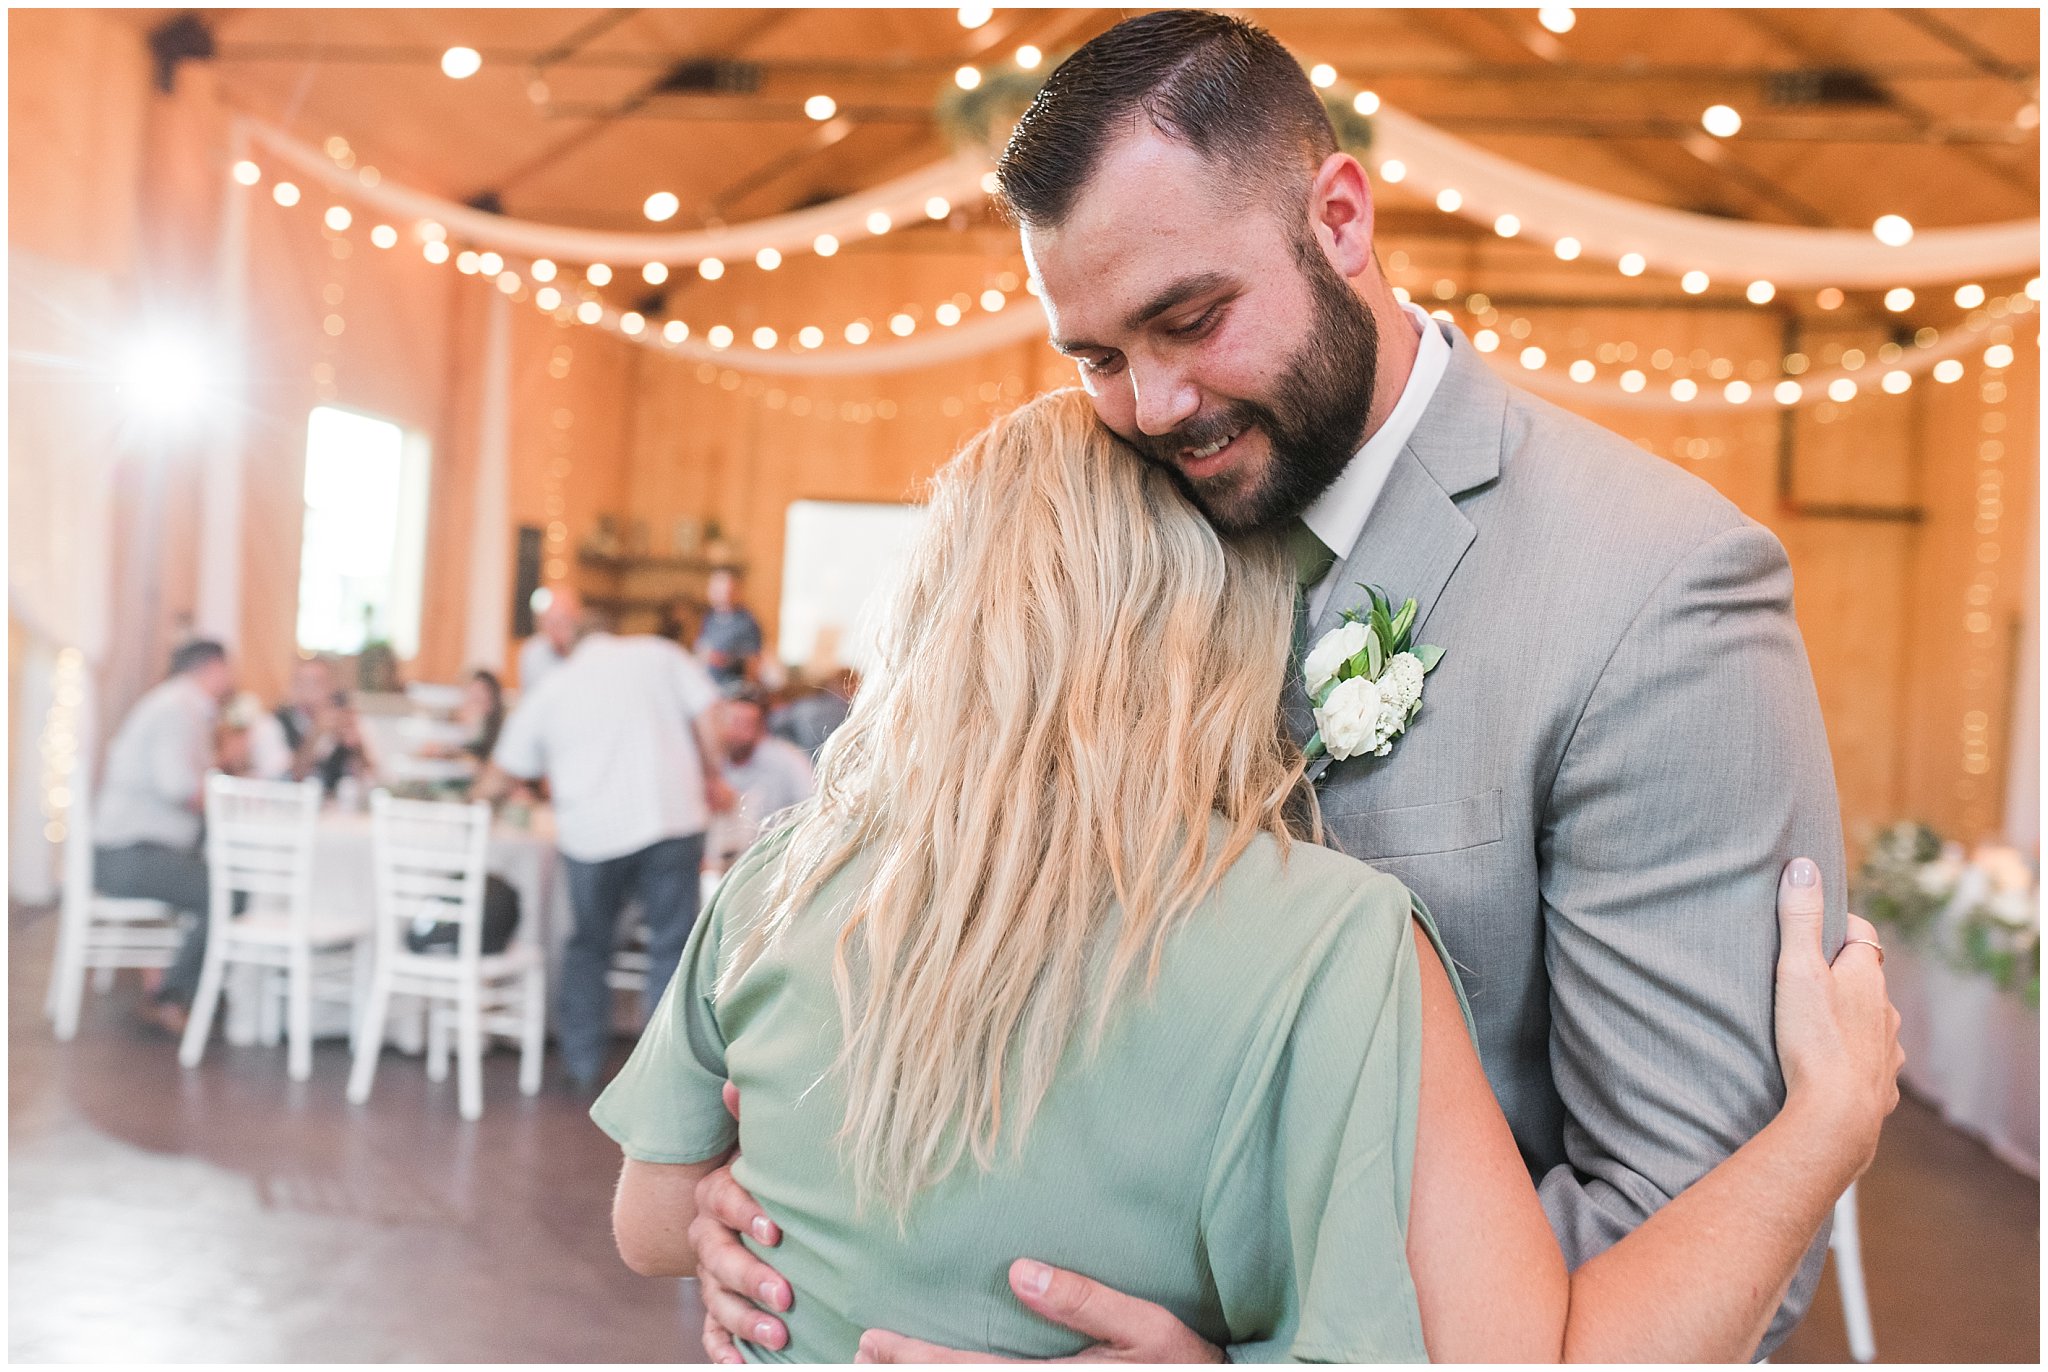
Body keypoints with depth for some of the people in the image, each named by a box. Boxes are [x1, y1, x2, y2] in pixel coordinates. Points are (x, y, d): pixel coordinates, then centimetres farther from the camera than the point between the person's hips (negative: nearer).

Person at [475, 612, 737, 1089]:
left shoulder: (547, 691, 14)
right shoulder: (659, 653, 10)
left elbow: (499, 778, 19)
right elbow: (707, 719, 3)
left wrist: (474, 800, 38)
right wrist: (712, 778, 16)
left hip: (593, 834, 1)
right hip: (674, 819, -1)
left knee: (588, 946, 19)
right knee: (673, 946, 5)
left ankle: (583, 1059, 22)